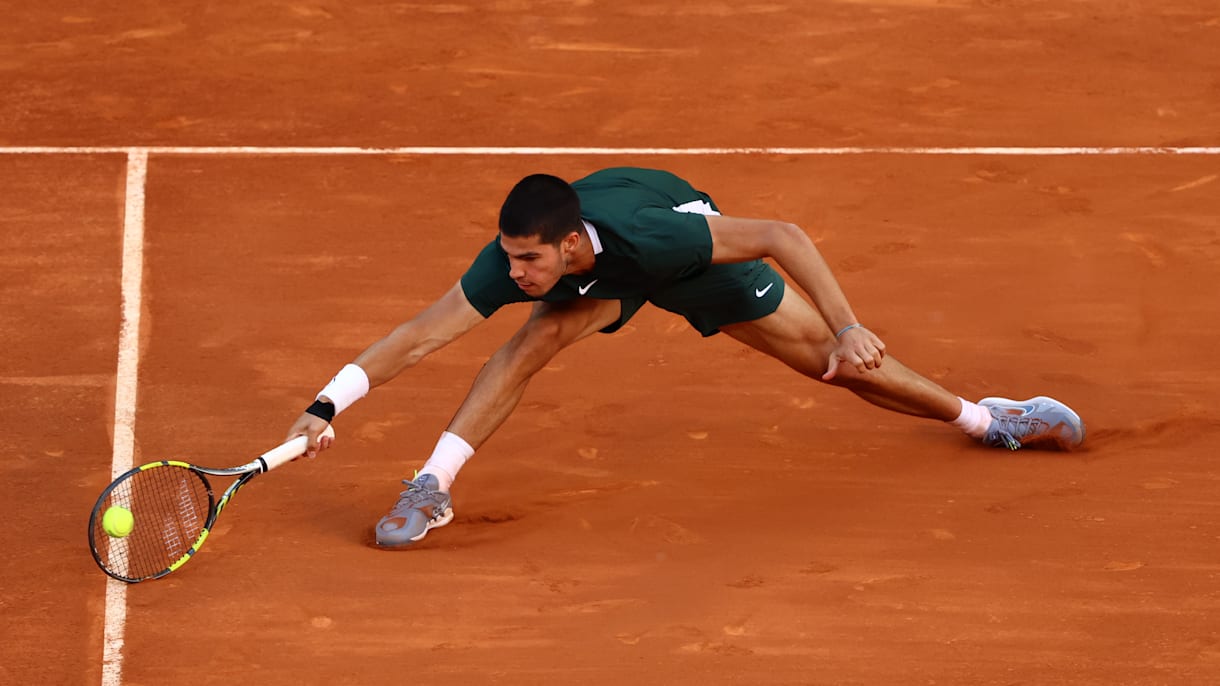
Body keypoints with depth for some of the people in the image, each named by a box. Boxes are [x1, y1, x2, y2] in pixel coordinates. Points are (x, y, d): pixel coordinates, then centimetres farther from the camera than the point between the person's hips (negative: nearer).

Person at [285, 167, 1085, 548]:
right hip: (605, 282, 2)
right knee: (540, 336, -30)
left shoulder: (654, 236, -47)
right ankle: (433, 487, -23)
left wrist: (848, 327, -44)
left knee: (837, 359, 5)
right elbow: (422, 334, -35)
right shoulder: (512, 260, -39)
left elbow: (781, 235, -41)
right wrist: (330, 403, -44)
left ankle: (979, 415, 29)